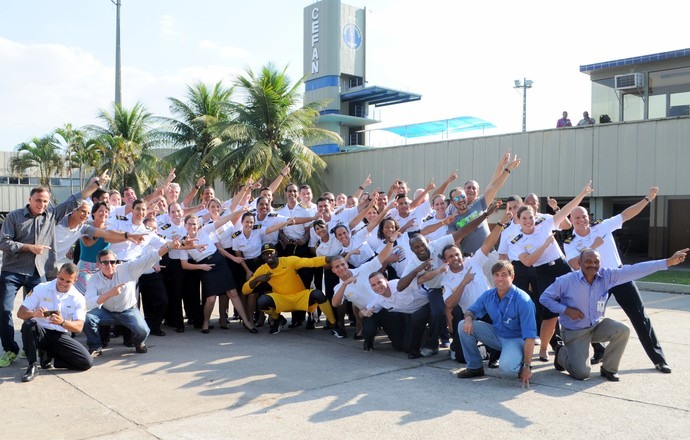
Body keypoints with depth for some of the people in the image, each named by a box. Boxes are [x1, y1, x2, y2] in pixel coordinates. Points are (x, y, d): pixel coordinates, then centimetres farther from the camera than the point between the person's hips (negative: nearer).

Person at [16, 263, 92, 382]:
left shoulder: (78, 299, -3)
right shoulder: (41, 289, -4)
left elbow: (78, 327, -11)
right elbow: (20, 313, -7)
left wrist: (63, 322, -33)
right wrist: (34, 314, -31)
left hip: (61, 336, 1)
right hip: (40, 333, -1)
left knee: (87, 363, -20)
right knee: (29, 324, -37)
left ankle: (47, 358, 3)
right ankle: (32, 366, -20)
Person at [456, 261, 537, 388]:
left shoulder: (523, 300, -24)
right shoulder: (488, 295, -8)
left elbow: (529, 336, -25)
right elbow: (471, 310, 7)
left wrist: (527, 367, -28)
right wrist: (468, 318, -21)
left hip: (516, 339, -6)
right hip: (496, 334, 6)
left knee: (506, 366, -36)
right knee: (464, 326, -12)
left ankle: (522, 365, 3)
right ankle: (475, 367, 4)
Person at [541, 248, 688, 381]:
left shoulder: (606, 276, -12)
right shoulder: (566, 281, -20)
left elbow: (634, 270, -17)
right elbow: (545, 298, -11)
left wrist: (668, 262, -22)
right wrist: (566, 310, -23)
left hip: (597, 325, 4)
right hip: (574, 332, -4)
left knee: (623, 331, -23)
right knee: (582, 373, -14)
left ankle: (608, 368, 2)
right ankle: (562, 353, 23)